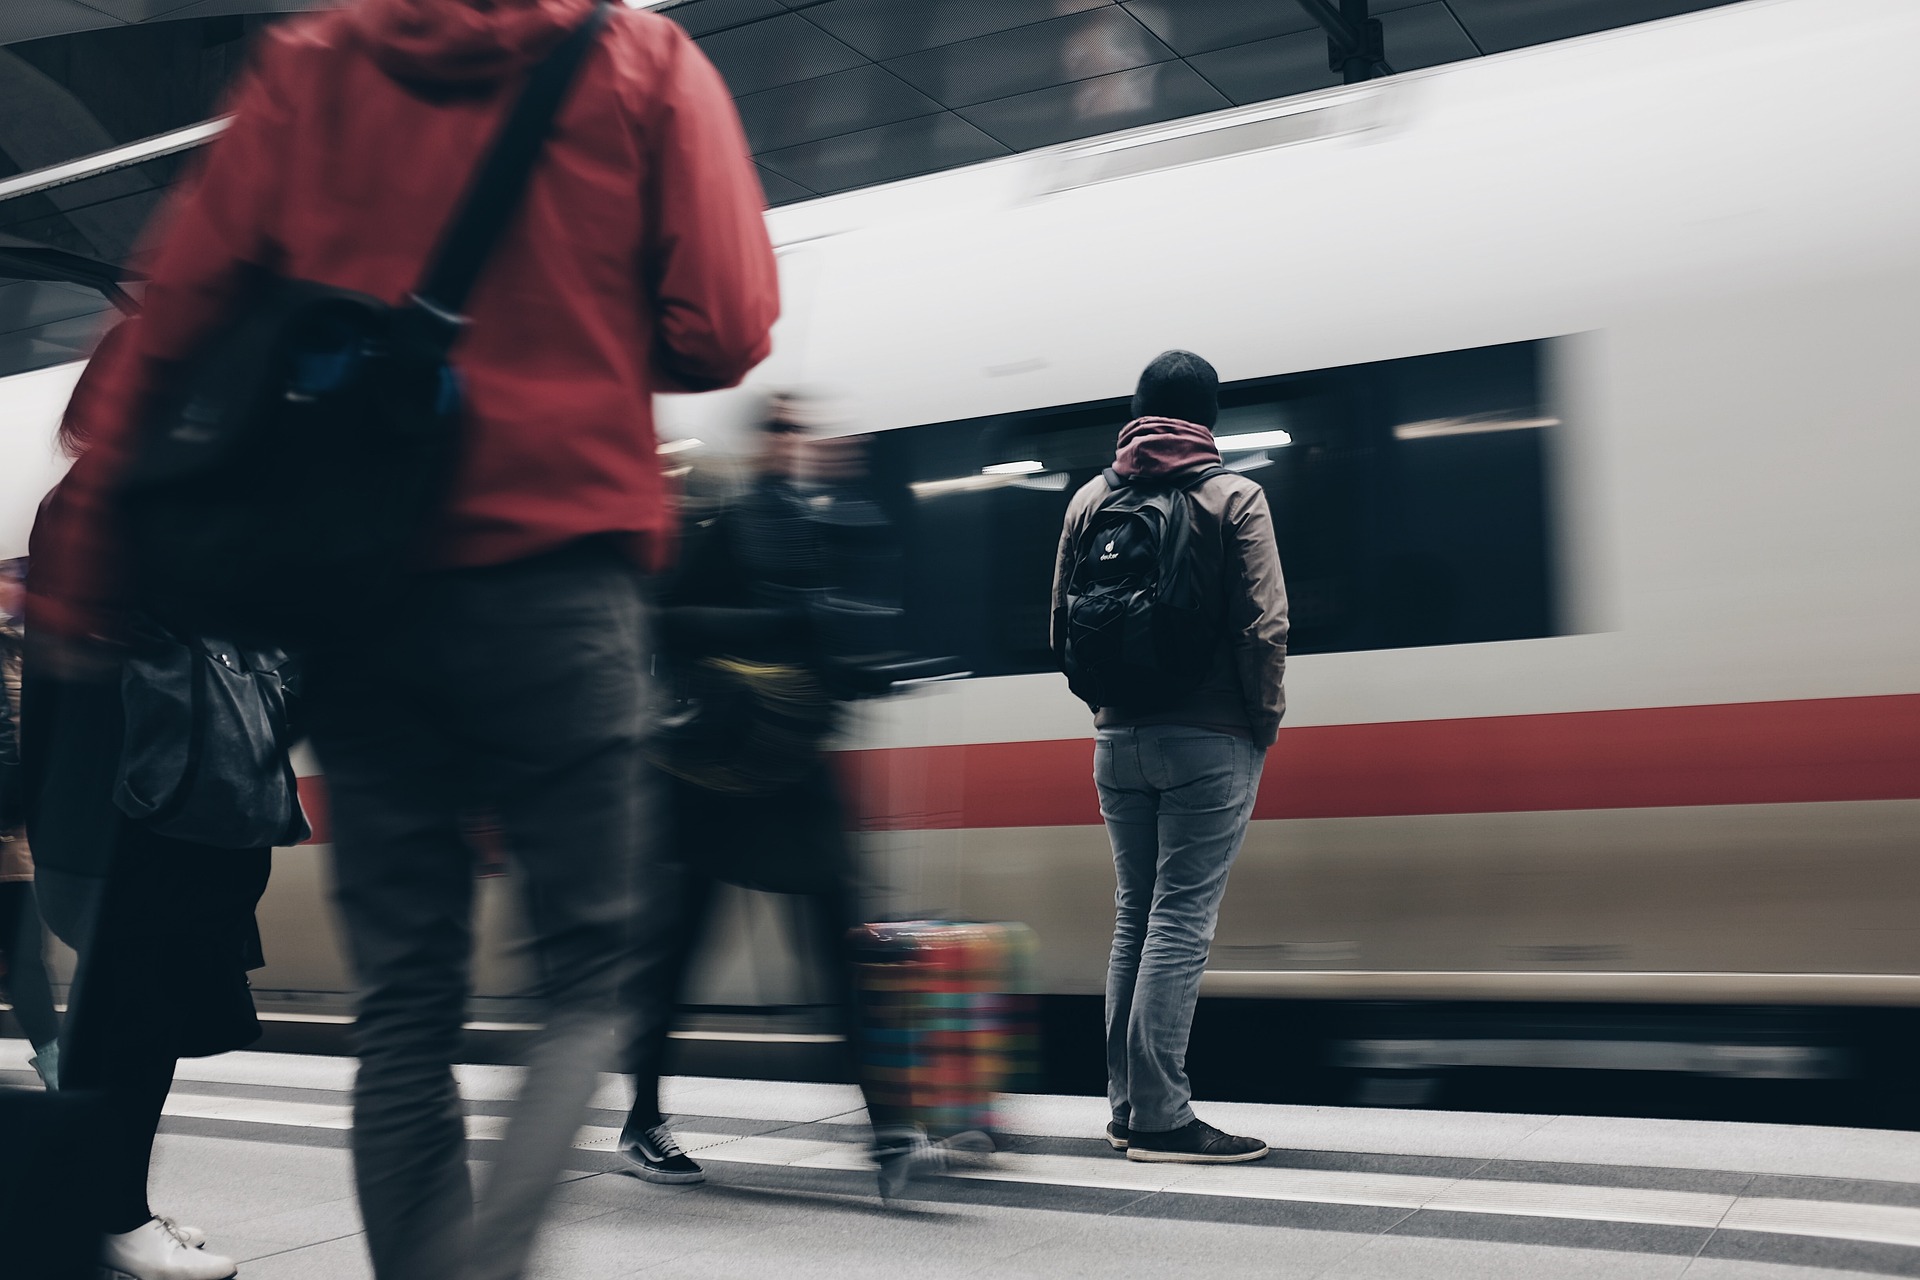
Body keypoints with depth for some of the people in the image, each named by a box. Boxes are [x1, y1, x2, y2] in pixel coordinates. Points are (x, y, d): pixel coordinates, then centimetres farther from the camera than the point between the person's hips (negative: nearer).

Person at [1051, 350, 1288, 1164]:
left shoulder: (1091, 499, 7)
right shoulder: (1234, 498, -5)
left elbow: (1062, 626, 9)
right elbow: (1263, 628, -12)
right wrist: (1266, 720, 0)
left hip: (1119, 741, 5)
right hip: (1211, 741, -5)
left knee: (1135, 914, 13)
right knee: (1182, 918, -4)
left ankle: (1127, 1108, 18)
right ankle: (1160, 1118, -2)